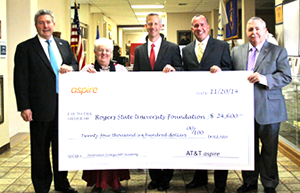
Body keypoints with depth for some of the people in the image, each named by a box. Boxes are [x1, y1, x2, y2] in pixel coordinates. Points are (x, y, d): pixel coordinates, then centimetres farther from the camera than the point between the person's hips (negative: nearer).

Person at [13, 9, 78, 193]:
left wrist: (70, 68, -7)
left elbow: (76, 64, 19)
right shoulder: (25, 48, -3)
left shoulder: (64, 45, 11)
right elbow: (21, 79, -8)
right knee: (40, 150, 6)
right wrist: (24, 107, -15)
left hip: (63, 105, 5)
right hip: (41, 107, -4)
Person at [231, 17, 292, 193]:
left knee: (269, 148, 7)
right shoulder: (237, 51, 11)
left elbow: (286, 77, -10)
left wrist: (263, 78, -22)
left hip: (268, 110, -3)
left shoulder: (278, 51, 0)